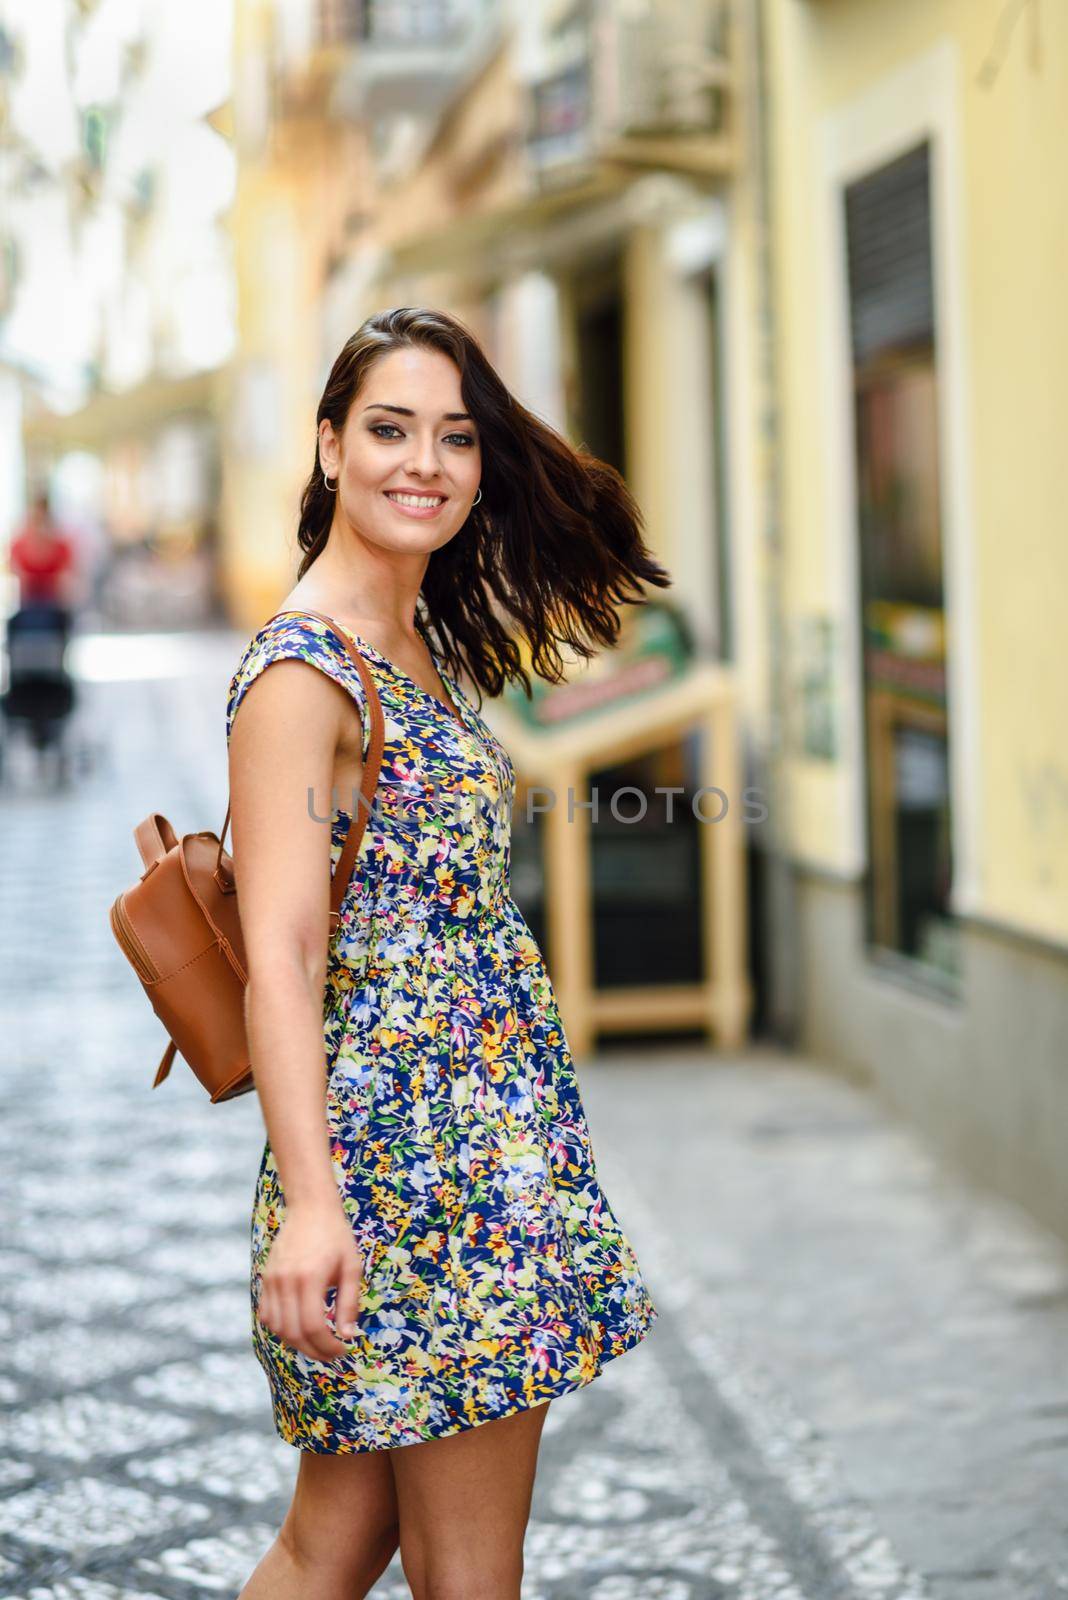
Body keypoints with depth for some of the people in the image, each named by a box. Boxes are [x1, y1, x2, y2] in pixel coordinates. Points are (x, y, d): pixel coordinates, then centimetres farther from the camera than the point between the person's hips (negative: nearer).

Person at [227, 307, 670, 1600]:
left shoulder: (421, 643, 14)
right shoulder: (300, 667, -14)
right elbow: (279, 950, -22)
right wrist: (311, 1202, -31)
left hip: (490, 1138, 8)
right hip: (413, 1144, -8)